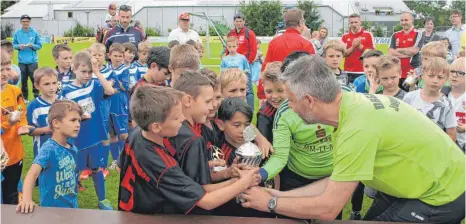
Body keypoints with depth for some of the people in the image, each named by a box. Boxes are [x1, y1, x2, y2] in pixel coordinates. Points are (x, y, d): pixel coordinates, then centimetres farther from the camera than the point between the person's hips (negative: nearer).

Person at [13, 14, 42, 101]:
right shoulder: (17, 33, 3)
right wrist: (19, 46, -10)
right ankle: (25, 97, 17)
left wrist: (32, 45, -16)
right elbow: (14, 45, 10)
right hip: (22, 61, 2)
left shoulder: (34, 33, -1)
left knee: (34, 78, -2)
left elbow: (39, 46, 2)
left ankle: (37, 96, 8)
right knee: (23, 80, 6)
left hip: (32, 60, -1)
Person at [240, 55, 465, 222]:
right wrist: (282, 194, 0)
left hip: (441, 195, -7)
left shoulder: (357, 127, -33)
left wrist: (270, 203, -14)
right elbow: (335, 182, 1)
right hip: (420, 182, 8)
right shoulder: (351, 104, -6)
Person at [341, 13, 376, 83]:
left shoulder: (368, 34, 2)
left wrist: (360, 46, -12)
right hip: (349, 72, 2)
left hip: (364, 72, -2)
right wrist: (352, 47, -13)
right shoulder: (345, 36, 7)